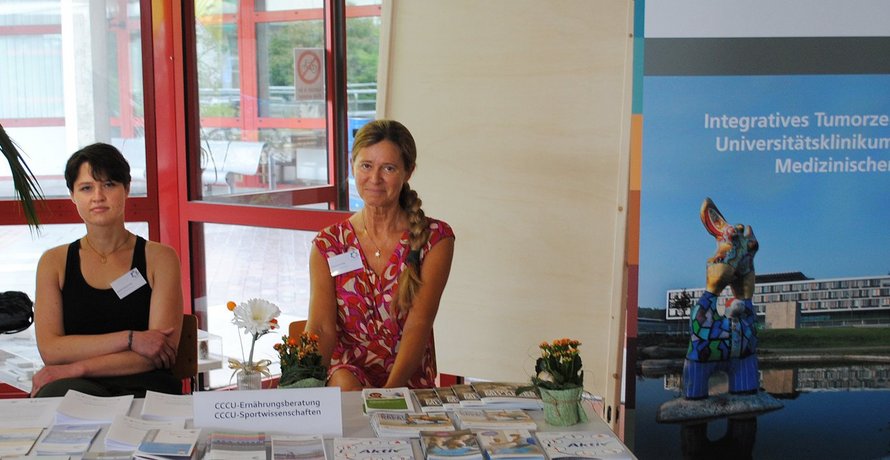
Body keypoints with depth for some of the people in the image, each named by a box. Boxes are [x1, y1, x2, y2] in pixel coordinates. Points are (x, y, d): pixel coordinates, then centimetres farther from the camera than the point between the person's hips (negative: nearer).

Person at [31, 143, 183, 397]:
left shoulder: (160, 258, 8)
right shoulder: (54, 262, 13)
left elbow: (160, 354, -3)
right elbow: (50, 350, 0)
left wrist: (75, 369, -11)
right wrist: (130, 338, -11)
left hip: (144, 388, -1)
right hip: (78, 387, 2)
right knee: (57, 392, -36)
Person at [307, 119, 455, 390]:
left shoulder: (436, 239, 1)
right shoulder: (328, 244, 6)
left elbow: (418, 325, -9)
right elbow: (320, 327, -3)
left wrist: (390, 390, -25)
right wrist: (339, 374, -25)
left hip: (411, 386, -1)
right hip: (344, 387, 1)